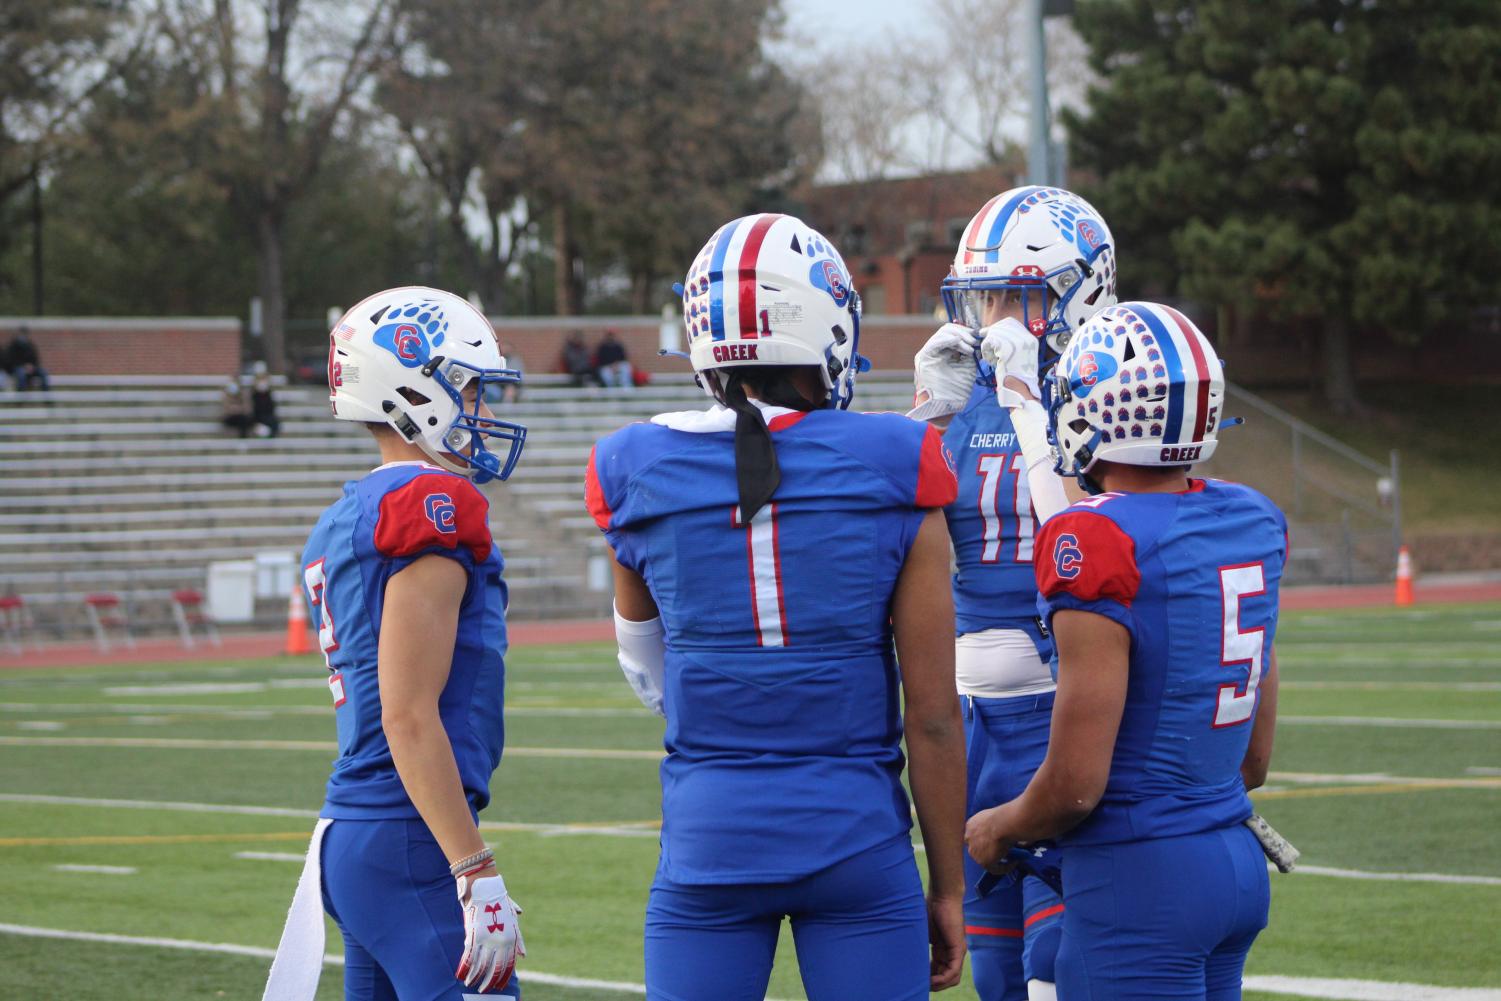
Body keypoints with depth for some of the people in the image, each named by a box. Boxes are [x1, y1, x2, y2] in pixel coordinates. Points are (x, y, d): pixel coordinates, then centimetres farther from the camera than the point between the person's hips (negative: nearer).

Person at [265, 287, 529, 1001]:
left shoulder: (347, 521, 18)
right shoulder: (430, 506, -12)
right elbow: (409, 718, -17)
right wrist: (477, 875, -18)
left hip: (349, 836, 10)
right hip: (412, 838, -10)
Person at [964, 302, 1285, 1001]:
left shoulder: (1099, 546, -18)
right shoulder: (1253, 525, 7)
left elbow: (1075, 786, -17)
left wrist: (997, 831, 2)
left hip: (1139, 887, -8)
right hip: (1239, 865, 8)